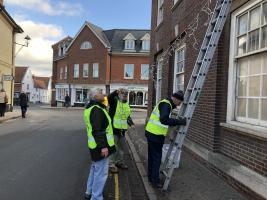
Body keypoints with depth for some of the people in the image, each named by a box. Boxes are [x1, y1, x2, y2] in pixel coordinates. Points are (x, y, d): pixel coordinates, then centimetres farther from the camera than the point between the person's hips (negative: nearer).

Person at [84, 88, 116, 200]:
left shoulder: (91, 107, 13)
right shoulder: (96, 110, -21)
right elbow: (97, 130, -28)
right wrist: (103, 146, -28)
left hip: (95, 144, 11)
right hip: (100, 146, -11)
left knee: (95, 168, 24)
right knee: (101, 172, -1)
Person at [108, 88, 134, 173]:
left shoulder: (127, 104, 14)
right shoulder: (114, 101, -5)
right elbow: (109, 97, -28)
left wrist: (131, 123, 4)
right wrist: (116, 92, -44)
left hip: (122, 129, 7)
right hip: (114, 128, -7)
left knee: (121, 147, 19)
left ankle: (120, 162, 35)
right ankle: (111, 164, 11)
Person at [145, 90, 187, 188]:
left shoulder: (166, 103, 15)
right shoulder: (166, 104, -17)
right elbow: (164, 120, -33)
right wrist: (180, 121, -29)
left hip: (152, 133, 10)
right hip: (156, 135, -10)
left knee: (152, 156, 19)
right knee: (156, 158, 1)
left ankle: (151, 177, 34)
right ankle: (155, 181, 12)